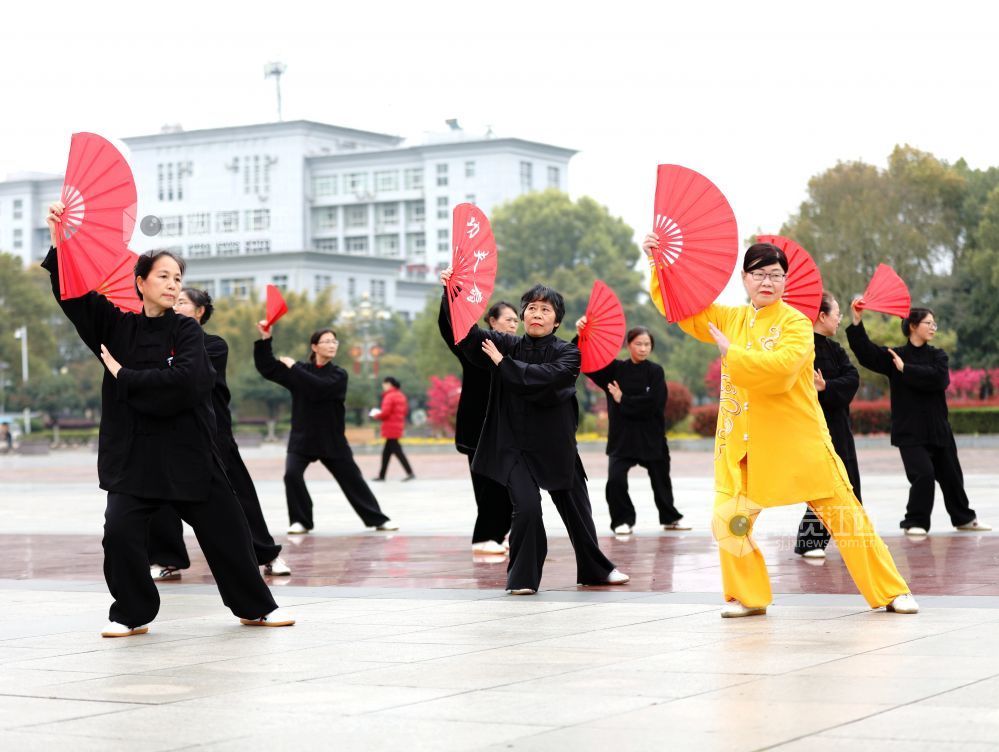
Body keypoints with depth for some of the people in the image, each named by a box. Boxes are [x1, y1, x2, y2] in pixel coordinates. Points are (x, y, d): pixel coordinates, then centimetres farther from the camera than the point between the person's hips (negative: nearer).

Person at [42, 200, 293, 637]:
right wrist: (58, 244, -15)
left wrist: (125, 376, -14)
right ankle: (133, 614, 5)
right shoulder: (116, 325, 4)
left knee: (226, 530, 5)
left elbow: (185, 381, -18)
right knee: (120, 533, -15)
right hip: (133, 452, 1)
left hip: (187, 449, 0)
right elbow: (72, 293, -3)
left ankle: (255, 607, 23)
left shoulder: (187, 331, -2)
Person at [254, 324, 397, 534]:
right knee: (292, 474, -20)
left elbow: (319, 388, -22)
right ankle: (301, 521, -4)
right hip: (302, 437, 1)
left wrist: (295, 368, -17)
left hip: (332, 439, -1)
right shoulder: (300, 370, 3)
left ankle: (377, 519, 17)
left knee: (352, 479, 4)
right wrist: (265, 339, -13)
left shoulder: (338, 374, -3)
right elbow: (266, 367, -1)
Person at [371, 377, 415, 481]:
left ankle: (410, 472, -15)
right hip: (398, 425, 9)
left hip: (391, 428, -9)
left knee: (396, 450, -9)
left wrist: (376, 415, 0)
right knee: (386, 451, 14)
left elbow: (385, 413, -19)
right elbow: (405, 410, 17)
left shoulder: (389, 396, -14)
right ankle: (382, 475, 18)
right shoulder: (401, 396, 14)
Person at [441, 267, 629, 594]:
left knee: (576, 510, 13)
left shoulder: (567, 353, -4)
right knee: (527, 508, -16)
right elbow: (468, 333, -12)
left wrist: (504, 364, -21)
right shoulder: (506, 345, 1)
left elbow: (546, 378, -24)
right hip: (514, 445, -1)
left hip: (555, 445, 1)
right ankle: (523, 577, 1)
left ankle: (595, 570, 34)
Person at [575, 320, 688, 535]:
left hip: (651, 435, 0)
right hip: (622, 435, 0)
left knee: (661, 480, 15)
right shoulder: (616, 369, 1)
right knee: (615, 479, -16)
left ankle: (670, 518, 36)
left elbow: (652, 403, -14)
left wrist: (623, 400, -13)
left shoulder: (655, 371, -3)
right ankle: (622, 520, 2)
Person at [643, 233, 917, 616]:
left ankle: (891, 592, 10)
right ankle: (747, 596, 15)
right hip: (743, 440, 4)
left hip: (797, 438, -4)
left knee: (845, 514, -1)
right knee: (729, 520, -4)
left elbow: (781, 368, -25)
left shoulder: (796, 323, -8)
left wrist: (731, 353, -19)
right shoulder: (730, 318, 8)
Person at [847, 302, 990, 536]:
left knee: (950, 474, 13)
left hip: (938, 428, 4)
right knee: (923, 473, -16)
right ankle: (915, 522, -1)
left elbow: (939, 377, -14)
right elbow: (867, 353, -14)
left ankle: (963, 518, 32)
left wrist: (906, 369, -15)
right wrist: (857, 322, -25)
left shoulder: (937, 356, 6)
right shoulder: (895, 355, 0)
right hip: (910, 430, -4)